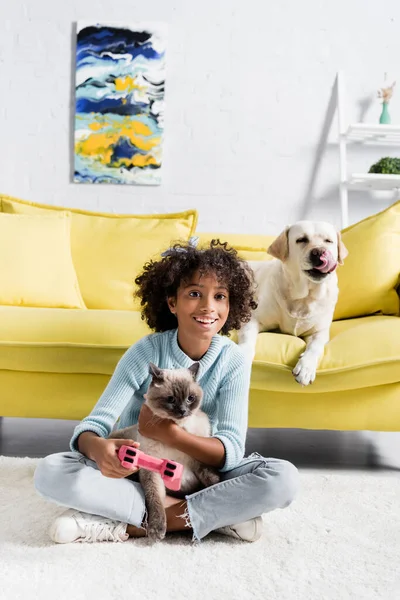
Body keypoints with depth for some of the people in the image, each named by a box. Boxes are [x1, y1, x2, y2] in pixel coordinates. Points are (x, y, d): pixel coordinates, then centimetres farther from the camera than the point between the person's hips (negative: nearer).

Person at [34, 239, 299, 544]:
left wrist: (165, 432, -36)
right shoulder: (146, 351, -16)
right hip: (138, 473, 0)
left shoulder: (234, 360, -14)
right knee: (50, 472, -25)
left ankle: (130, 525, -23)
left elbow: (231, 452, -21)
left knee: (283, 478, -25)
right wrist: (99, 448, -44)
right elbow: (92, 426, -20)